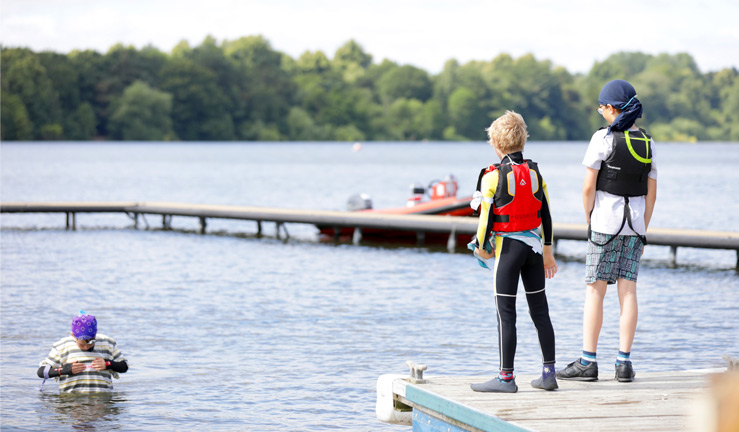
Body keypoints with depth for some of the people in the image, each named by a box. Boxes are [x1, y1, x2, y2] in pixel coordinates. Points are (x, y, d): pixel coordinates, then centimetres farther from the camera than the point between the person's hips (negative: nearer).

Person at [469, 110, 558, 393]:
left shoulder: (494, 176, -12)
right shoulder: (535, 173, 4)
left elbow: (486, 217, -11)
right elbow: (546, 214, 8)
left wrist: (481, 248, 5)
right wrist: (547, 251, 17)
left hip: (508, 247, -5)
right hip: (534, 245, 5)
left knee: (506, 314, -1)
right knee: (540, 311, 10)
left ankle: (506, 378, 1)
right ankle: (548, 373, 13)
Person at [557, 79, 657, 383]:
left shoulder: (603, 138, -10)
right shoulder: (647, 144, 5)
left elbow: (589, 187, -11)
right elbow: (651, 193, 8)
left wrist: (589, 221, 3)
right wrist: (642, 231, 15)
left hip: (605, 221, -5)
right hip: (634, 221, 5)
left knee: (595, 290, 0)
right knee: (627, 290, 4)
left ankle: (587, 362, 0)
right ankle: (624, 363, 2)